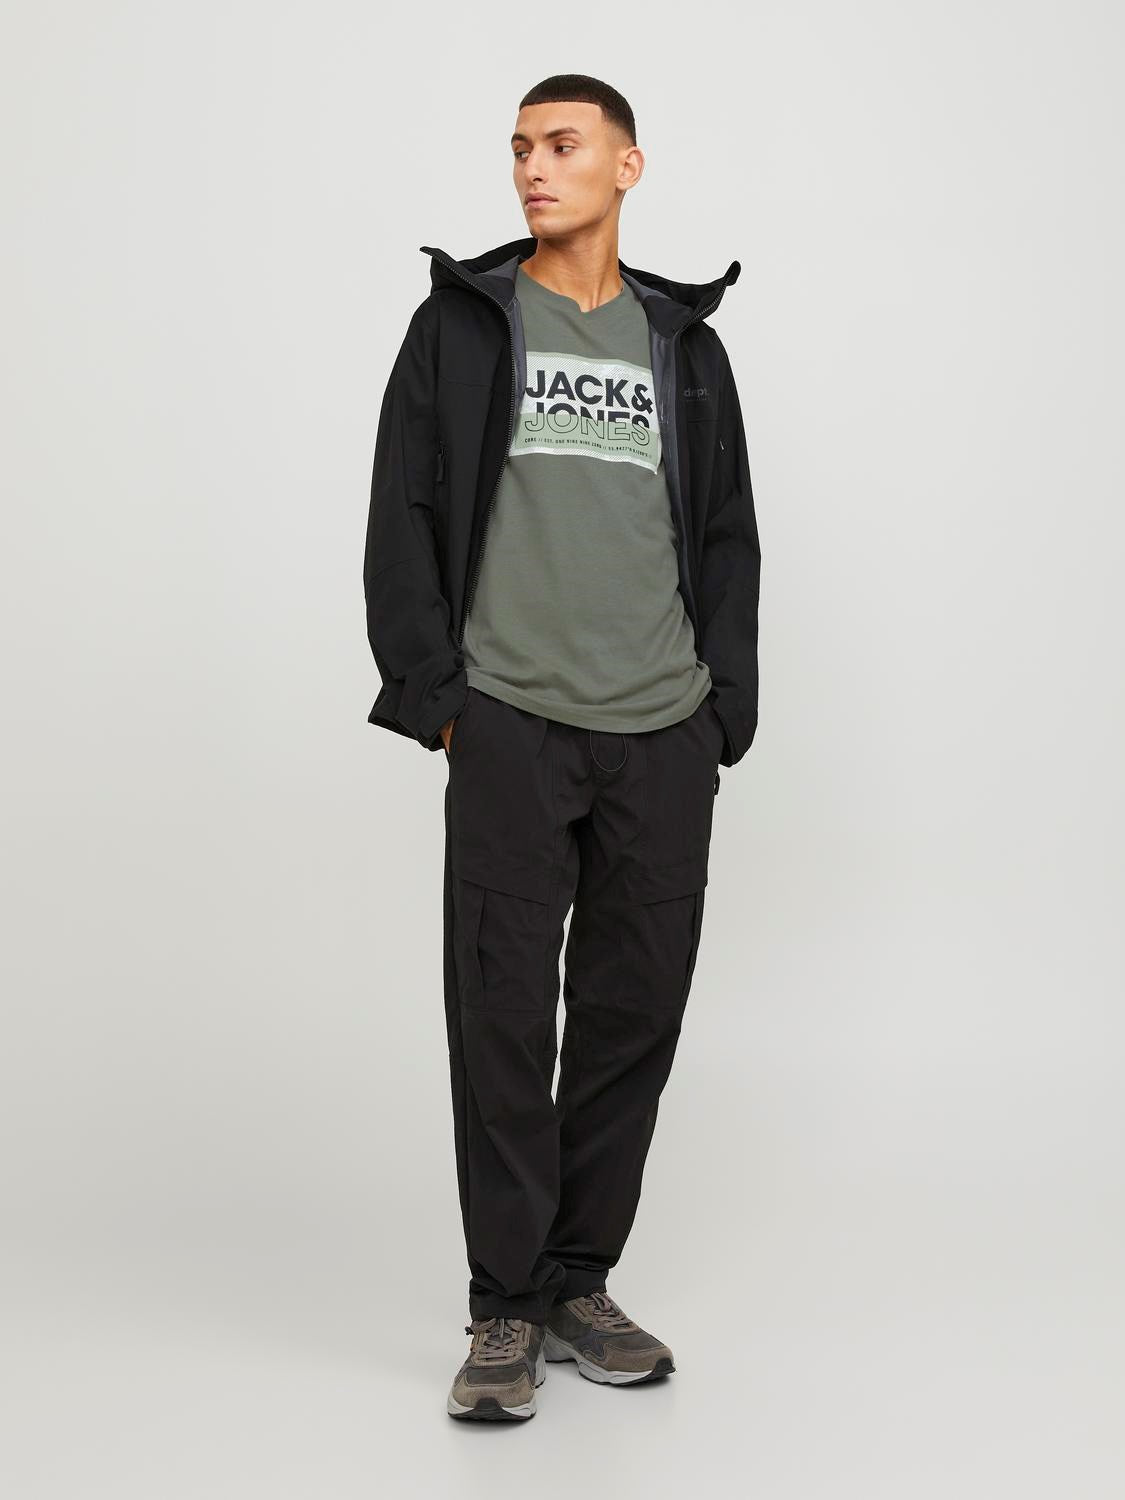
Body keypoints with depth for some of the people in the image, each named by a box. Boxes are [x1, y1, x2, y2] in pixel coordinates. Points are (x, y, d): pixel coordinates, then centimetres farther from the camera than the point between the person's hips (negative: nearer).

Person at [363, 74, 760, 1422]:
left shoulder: (684, 342, 15)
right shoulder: (460, 323, 7)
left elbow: (729, 538, 15)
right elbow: (403, 520, 3)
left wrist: (724, 708, 7)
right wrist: (430, 694, -5)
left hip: (664, 738, 3)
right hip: (512, 727, -3)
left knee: (633, 1017, 7)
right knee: (503, 1019, -2)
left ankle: (579, 1282, 20)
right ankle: (505, 1309, 9)